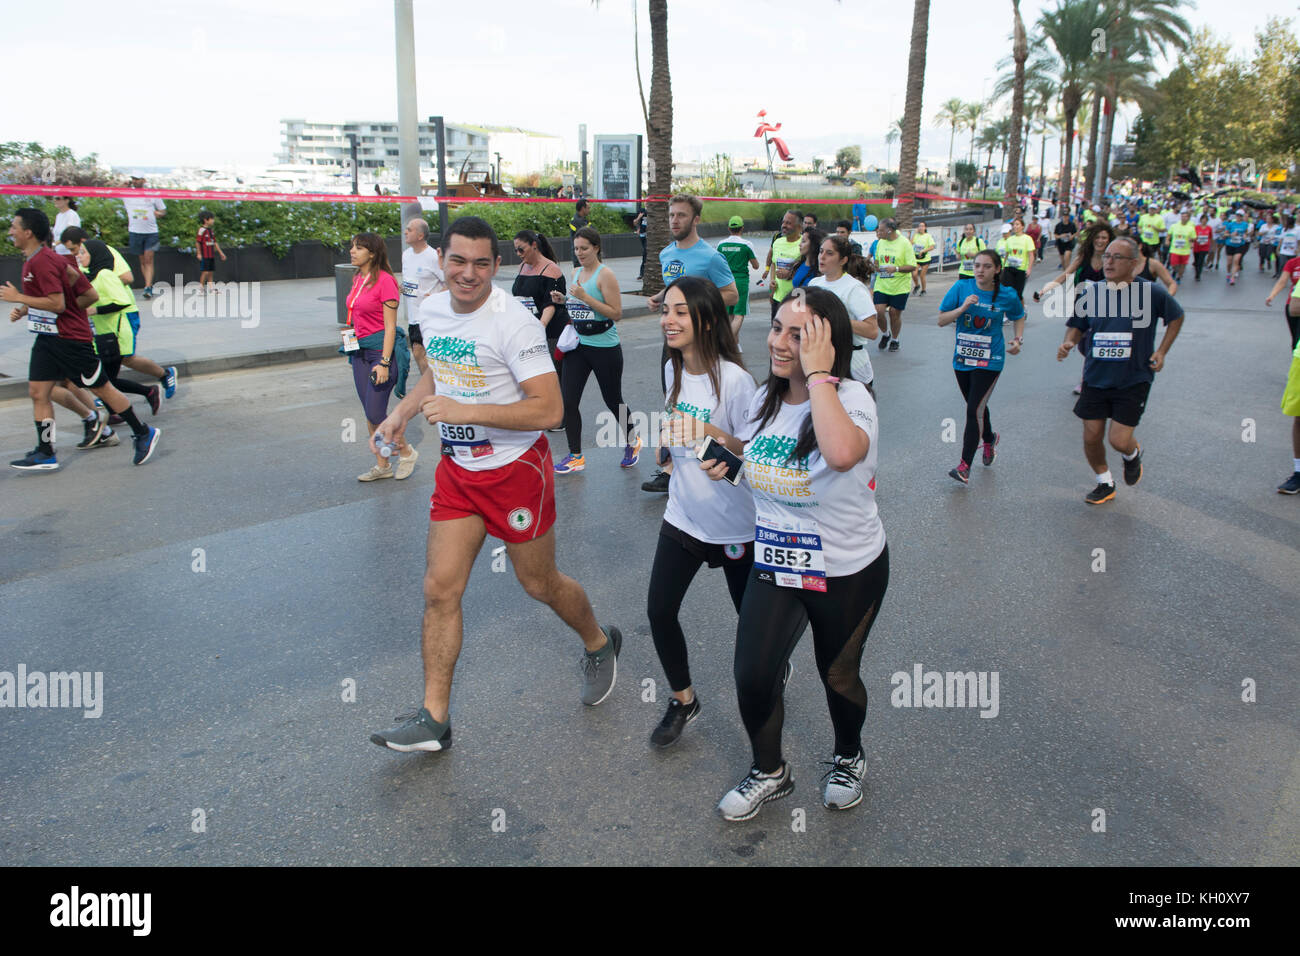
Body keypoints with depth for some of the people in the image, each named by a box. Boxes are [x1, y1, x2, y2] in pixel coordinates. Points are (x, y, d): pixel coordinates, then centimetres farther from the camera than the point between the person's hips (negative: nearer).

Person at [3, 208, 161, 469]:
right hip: (47, 338, 10)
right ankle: (45, 454, 7)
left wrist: (18, 298, -17)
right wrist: (25, 310, 12)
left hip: (71, 339, -10)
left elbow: (57, 304, -24)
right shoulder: (33, 260, 13)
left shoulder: (42, 262, -18)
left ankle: (144, 433, 13)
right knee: (37, 392, 4)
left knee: (101, 388, 0)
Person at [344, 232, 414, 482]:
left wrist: (384, 363, -19)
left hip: (381, 349, -8)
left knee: (375, 414, -7)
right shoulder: (357, 279, 10)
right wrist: (351, 341, 18)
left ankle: (406, 452, 15)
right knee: (370, 414, 10)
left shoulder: (385, 281, -14)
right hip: (359, 351, 8)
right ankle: (382, 465, 20)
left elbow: (390, 327, -16)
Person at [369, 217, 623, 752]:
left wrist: (464, 411, -29)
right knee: (440, 589, 2)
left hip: (516, 468, -6)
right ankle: (434, 718, 13)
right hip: (457, 468, 6)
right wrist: (402, 412, 7)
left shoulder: (514, 322, -21)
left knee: (539, 584, 10)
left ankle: (599, 644, 41)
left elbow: (549, 410, -26)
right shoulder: (431, 311, 3)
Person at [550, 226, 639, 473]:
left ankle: (632, 443, 33)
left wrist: (585, 297, -23)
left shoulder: (605, 274, -11)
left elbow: (616, 313, -17)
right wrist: (562, 301, 1)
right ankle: (575, 456, 9)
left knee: (613, 401, 8)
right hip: (577, 346, 6)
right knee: (568, 400, -2)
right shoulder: (576, 274, 11)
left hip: (605, 348, -6)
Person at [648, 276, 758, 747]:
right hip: (683, 514, 5)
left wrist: (712, 434, -34)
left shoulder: (734, 379, -22)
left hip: (734, 522, -5)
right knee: (659, 610, -2)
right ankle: (683, 699, 20)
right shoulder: (674, 370, 1)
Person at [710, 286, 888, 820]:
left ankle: (848, 758, 47)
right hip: (774, 565, 5)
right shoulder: (765, 397, -1)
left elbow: (842, 453, -47)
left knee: (837, 675, 15)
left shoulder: (850, 397, -22)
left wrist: (817, 374, -36)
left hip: (847, 573, -4)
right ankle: (768, 773, 28)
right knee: (752, 677, 0)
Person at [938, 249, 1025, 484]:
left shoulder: (1007, 295, -6)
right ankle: (990, 439, 50)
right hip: (962, 359, 3)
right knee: (976, 406, 19)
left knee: (974, 410, -11)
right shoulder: (961, 287, -5)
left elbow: (1019, 317, 14)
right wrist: (962, 308, -22)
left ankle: (965, 466, -7)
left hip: (990, 361, -3)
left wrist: (1018, 340, -3)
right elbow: (941, 320, -6)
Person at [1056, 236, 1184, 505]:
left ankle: (1132, 454, 29)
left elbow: (1176, 317, 9)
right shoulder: (1089, 292, -3)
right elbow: (1077, 325, 11)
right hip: (1096, 377, 3)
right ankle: (1105, 484, 31)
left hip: (1134, 380, -3)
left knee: (1119, 440, -10)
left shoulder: (1151, 292, -9)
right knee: (1091, 437, 5)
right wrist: (1069, 342, -11)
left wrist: (1161, 351, 0)